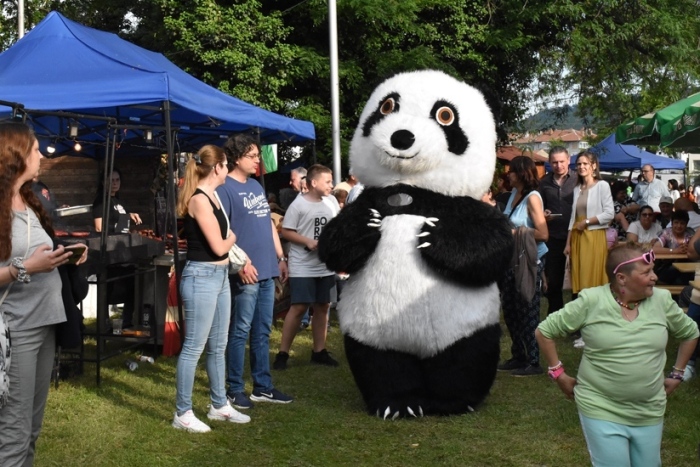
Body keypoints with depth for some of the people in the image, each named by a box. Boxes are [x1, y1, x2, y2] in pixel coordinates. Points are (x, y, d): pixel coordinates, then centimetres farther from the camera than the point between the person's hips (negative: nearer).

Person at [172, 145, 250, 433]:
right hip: (201, 277, -10)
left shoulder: (212, 196, 13)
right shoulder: (199, 199, -16)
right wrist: (232, 237, 3)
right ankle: (182, 414, 6)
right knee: (193, 348, -3)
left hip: (219, 275, 10)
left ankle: (219, 405, 29)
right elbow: (218, 246, -15)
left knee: (218, 346, 17)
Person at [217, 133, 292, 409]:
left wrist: (281, 257, 19)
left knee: (263, 332, 12)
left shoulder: (256, 186, 17)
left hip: (267, 271, 8)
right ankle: (235, 390, 8)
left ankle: (263, 387, 20)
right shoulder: (225, 188, -9)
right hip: (245, 273, -8)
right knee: (240, 332, -1)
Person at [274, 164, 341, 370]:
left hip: (326, 266, 6)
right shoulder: (298, 205, -11)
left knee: (322, 306, 11)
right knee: (299, 307, -8)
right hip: (303, 267, -6)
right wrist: (308, 242, -19)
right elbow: (286, 232, -11)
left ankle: (319, 351, 22)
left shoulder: (331, 202, 5)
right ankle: (283, 353, 0)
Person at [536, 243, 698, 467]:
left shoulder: (662, 300, -2)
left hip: (649, 413, 4)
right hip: (601, 410, -4)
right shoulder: (591, 301, -12)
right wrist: (558, 373, -3)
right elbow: (544, 331, -3)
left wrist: (676, 374, 12)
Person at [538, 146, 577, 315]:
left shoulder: (577, 179, -5)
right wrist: (543, 215, -5)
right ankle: (554, 313, 23)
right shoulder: (544, 182, 7)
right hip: (553, 237, 3)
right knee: (552, 279, 10)